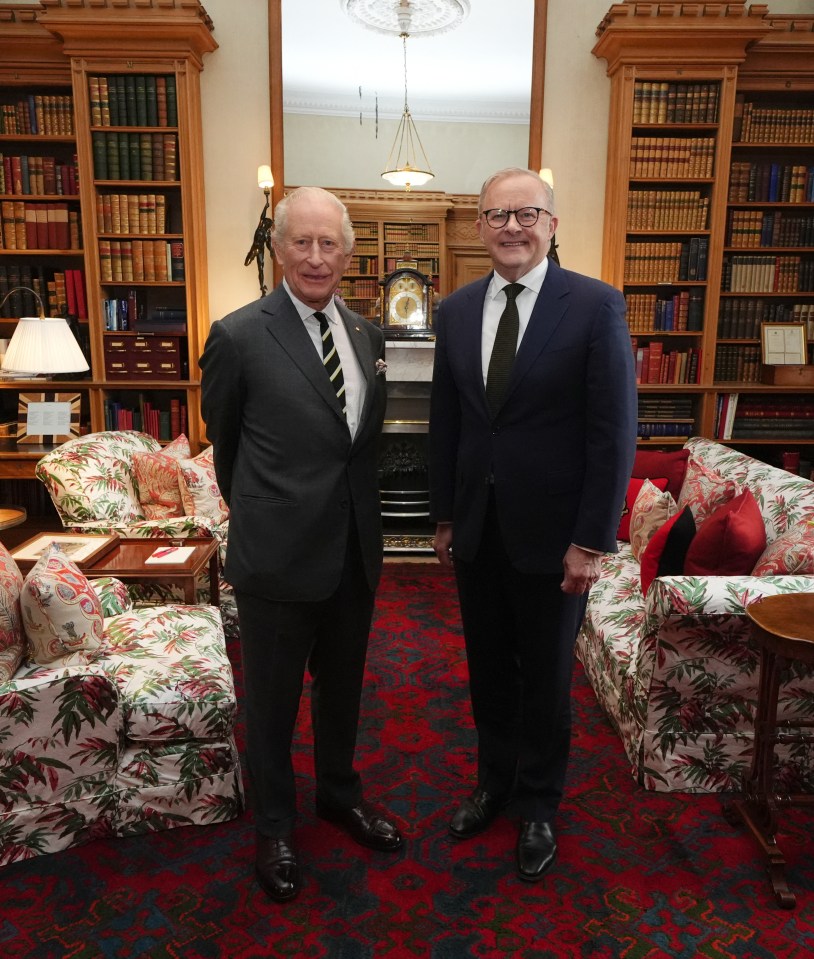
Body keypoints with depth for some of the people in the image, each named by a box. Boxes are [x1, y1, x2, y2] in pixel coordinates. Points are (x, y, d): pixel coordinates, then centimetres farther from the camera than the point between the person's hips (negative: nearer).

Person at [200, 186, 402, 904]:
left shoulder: (366, 335, 4)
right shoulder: (239, 336, -12)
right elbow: (224, 439, 2)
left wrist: (360, 510, 15)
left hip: (354, 549, 5)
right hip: (277, 551, -5)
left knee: (343, 686, 22)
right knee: (273, 700, 13)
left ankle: (340, 792, 47)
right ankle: (275, 826, 37)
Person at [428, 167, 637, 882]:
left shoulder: (596, 306, -10)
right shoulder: (456, 310, 5)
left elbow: (615, 432, -12)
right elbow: (445, 422, 9)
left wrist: (592, 542, -14)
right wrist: (444, 516, 9)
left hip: (551, 532, -4)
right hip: (476, 528, 4)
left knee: (546, 678, 13)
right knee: (488, 670, 18)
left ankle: (538, 806, 36)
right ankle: (495, 782, 42)